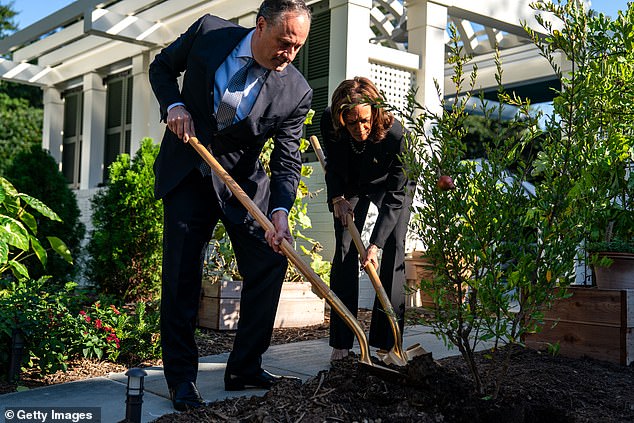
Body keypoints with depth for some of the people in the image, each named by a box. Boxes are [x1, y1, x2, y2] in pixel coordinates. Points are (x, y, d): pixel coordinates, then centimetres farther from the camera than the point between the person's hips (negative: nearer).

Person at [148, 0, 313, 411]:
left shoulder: (296, 93, -14)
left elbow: (287, 160, -15)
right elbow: (162, 67, 5)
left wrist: (280, 212, -31)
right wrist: (173, 105, -15)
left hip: (243, 177, 2)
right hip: (187, 171, -1)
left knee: (270, 263, -3)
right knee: (181, 272, -4)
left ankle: (245, 368, 12)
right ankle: (181, 377, 7)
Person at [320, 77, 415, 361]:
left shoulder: (395, 134, -38)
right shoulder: (330, 123, -29)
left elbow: (395, 197, -33)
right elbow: (332, 162, -5)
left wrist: (375, 245, -38)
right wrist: (337, 197, -15)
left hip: (392, 187, -2)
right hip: (351, 186, 2)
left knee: (393, 255, -13)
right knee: (344, 253, -7)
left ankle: (386, 342, -7)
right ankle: (341, 344, -4)